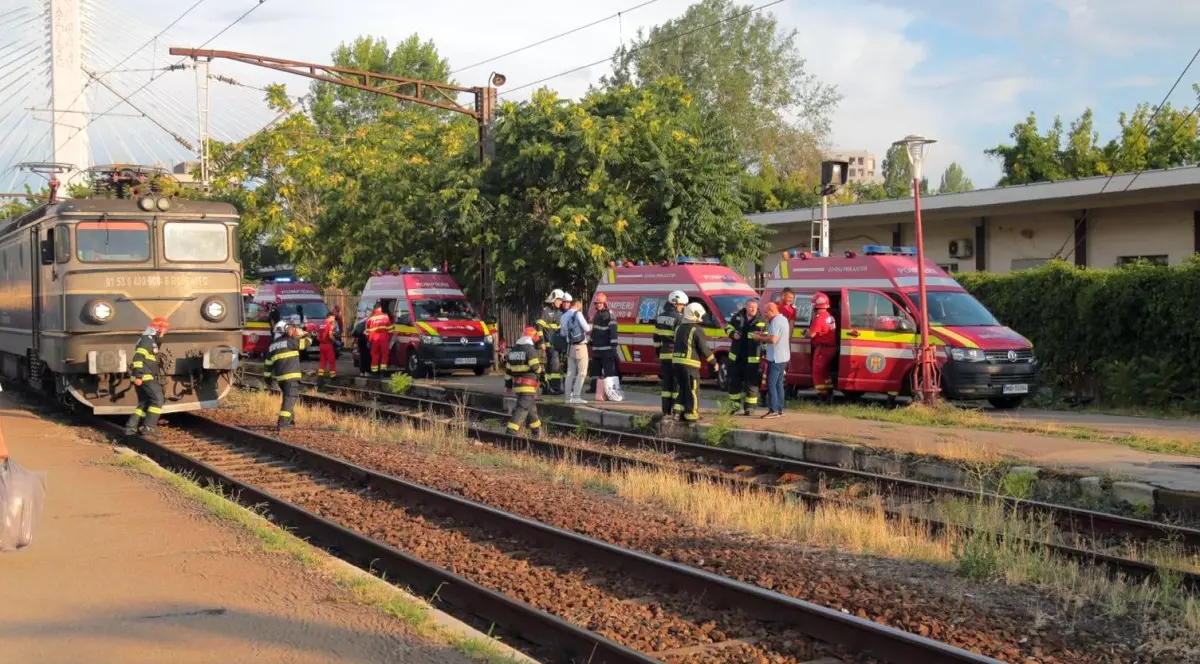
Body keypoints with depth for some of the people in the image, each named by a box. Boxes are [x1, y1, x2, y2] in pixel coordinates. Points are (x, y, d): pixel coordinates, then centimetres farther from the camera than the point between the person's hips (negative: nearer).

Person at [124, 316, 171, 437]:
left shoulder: (151, 340, 22)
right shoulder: (147, 339, -11)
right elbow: (138, 357, -21)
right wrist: (138, 376, -27)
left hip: (143, 377, 10)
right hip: (144, 377, -10)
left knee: (144, 403, 13)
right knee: (158, 398, -10)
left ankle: (130, 427, 11)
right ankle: (149, 427, -12)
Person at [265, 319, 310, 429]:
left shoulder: (272, 346, 14)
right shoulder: (289, 341, -6)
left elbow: (268, 364, 17)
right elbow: (306, 342, -2)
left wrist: (268, 376, 25)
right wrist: (306, 334, 19)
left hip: (279, 376, 7)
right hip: (291, 376, -7)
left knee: (287, 397, 23)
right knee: (290, 398, -8)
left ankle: (290, 419, 29)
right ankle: (283, 422, -17)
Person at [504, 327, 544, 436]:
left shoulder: (513, 350, 14)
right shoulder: (530, 349, -11)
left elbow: (508, 370, 16)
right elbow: (535, 367, -16)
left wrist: (508, 385, 20)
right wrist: (540, 368, 7)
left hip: (517, 384, 8)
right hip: (528, 385, -8)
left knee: (531, 407, 21)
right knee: (523, 408, -9)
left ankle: (536, 430, 31)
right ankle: (511, 430, -19)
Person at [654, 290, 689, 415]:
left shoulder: (660, 316, 12)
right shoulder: (678, 317, -11)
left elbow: (656, 336, 16)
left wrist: (658, 350, 23)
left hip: (664, 354, 7)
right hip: (676, 355, -7)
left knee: (666, 381, 10)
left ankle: (666, 410, 11)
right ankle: (676, 409, -2)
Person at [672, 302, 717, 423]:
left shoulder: (679, 328, 13)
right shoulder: (697, 330, -10)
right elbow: (704, 349, -10)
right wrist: (714, 362, 0)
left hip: (677, 362, 7)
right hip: (690, 364, -7)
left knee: (681, 388, 18)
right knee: (692, 390, -1)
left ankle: (679, 412, 16)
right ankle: (691, 416, -2)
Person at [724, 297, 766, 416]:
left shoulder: (762, 320, -4)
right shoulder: (738, 316, 3)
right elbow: (728, 327, 14)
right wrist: (733, 334, -7)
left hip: (752, 358, -3)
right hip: (736, 356, 3)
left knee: (751, 383, -1)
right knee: (734, 381, 12)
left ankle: (749, 407, 7)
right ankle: (734, 405, 25)